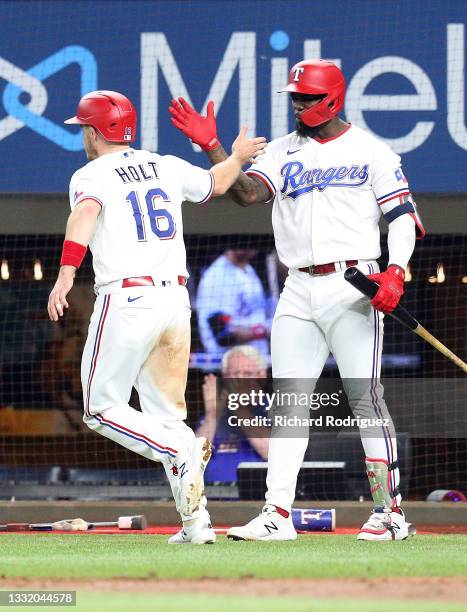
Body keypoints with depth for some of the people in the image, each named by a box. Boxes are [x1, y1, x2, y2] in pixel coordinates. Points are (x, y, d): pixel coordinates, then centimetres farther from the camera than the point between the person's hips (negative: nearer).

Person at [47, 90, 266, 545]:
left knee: (102, 409, 3)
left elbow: (85, 213, -23)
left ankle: (180, 450, -20)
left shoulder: (91, 175, -1)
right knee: (166, 413, 11)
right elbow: (215, 184, 32)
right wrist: (238, 156, 52)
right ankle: (196, 520, 1)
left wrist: (65, 275, -34)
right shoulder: (166, 167, 15)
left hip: (125, 301, -6)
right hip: (176, 299, 6)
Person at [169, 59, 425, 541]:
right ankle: (277, 514, 0)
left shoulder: (371, 152, 2)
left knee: (364, 396, -9)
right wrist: (212, 148, -14)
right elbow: (247, 193, -2)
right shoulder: (284, 151, 13)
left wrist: (395, 272, -17)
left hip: (352, 287, -5)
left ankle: (389, 511, -5)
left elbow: (402, 216, -1)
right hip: (298, 290, 5)